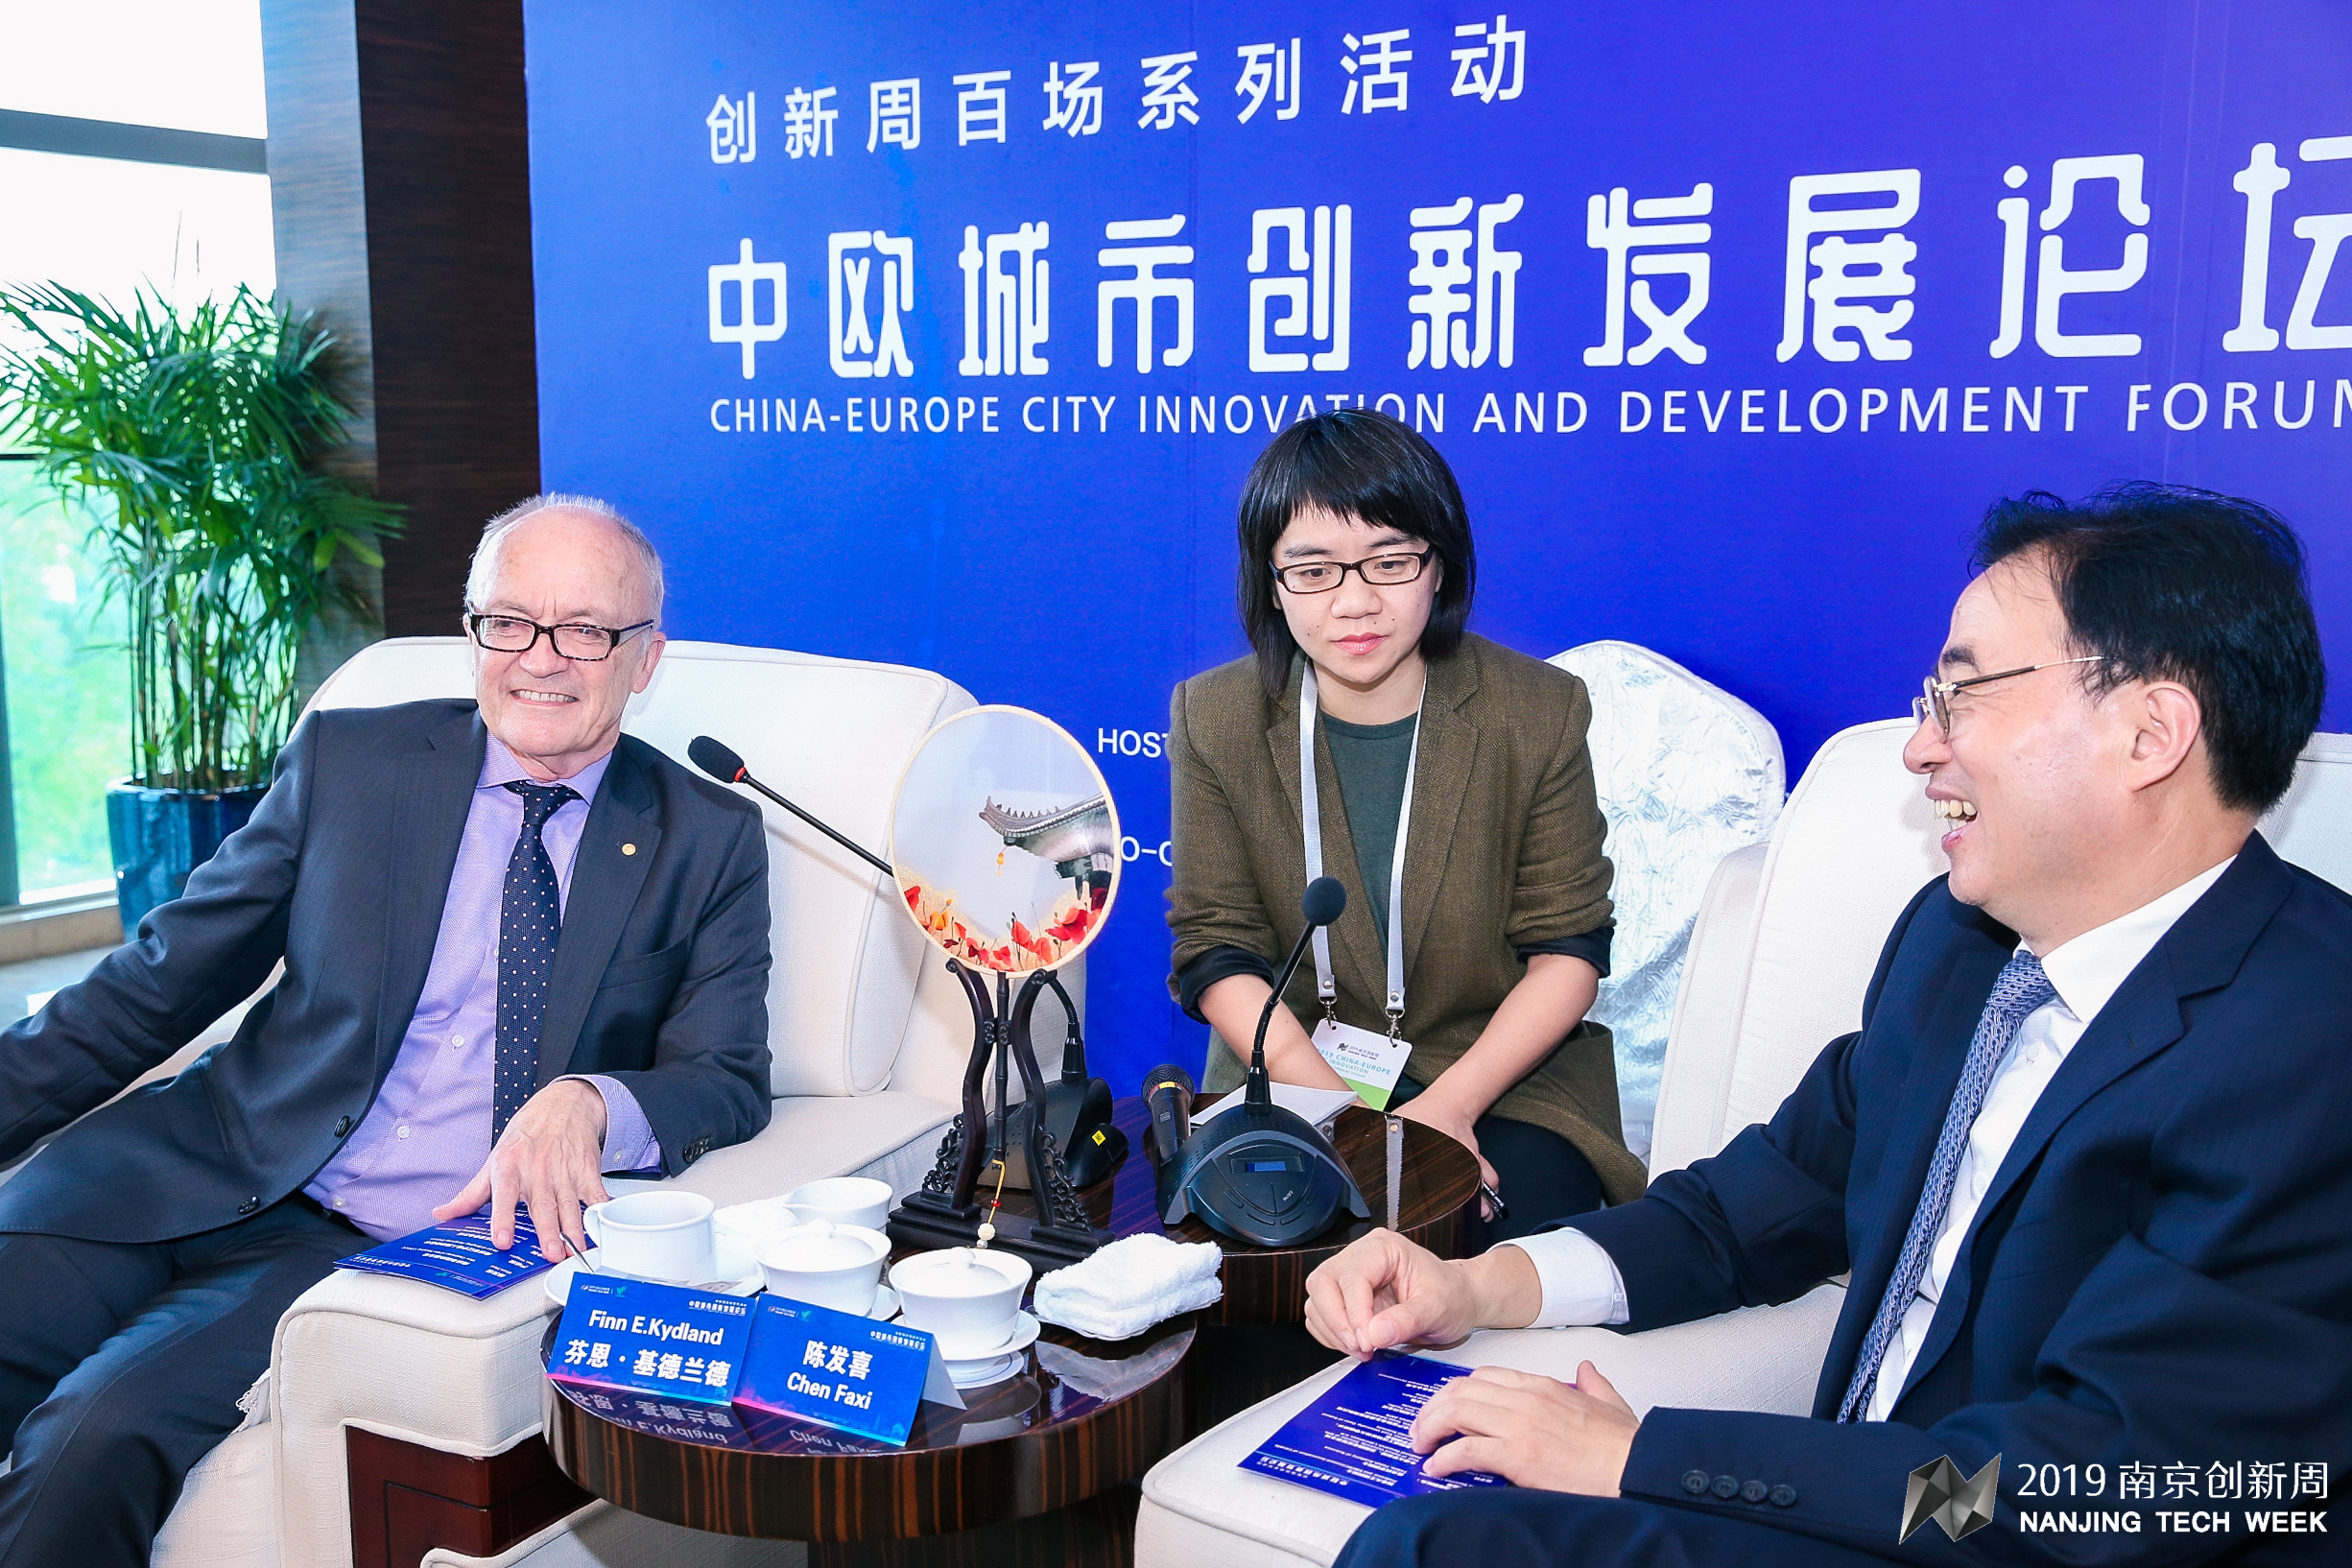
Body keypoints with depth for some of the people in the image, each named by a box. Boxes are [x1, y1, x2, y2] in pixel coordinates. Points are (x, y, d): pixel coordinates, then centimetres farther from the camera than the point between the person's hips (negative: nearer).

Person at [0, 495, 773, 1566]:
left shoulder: (710, 843, 5)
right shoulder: (345, 759, 7)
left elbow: (728, 1081, -1)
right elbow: (162, 982, 10)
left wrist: (588, 1104, -22)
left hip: (439, 1235, -2)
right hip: (208, 1180, 3)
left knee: (98, 1432, -24)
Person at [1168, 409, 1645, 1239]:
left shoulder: (1541, 712, -5)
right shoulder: (1216, 719, -3)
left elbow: (1568, 950, -3)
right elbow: (1216, 947, -5)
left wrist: (1452, 1102, -19)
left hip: (1503, 1070, 0)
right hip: (1294, 1067, 0)